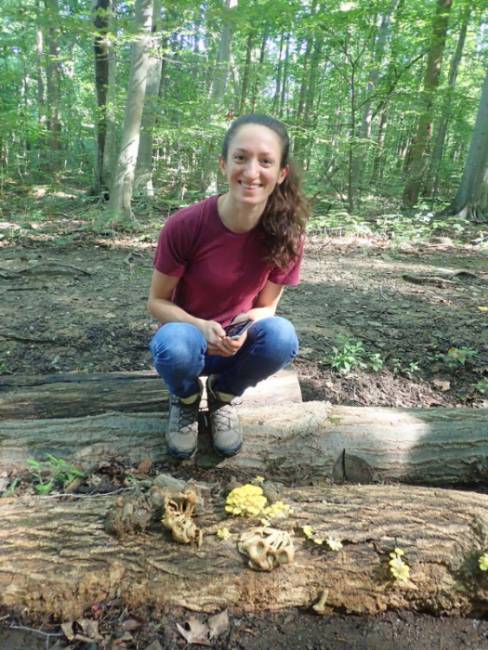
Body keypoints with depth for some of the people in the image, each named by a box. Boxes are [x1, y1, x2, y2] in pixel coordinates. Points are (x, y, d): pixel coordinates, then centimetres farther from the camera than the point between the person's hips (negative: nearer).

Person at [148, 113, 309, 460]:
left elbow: (266, 306, -4)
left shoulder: (287, 235, -16)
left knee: (281, 335, -30)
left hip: (240, 342, 2)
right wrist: (200, 327, -31)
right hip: (190, 335, -2)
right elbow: (157, 302, -12)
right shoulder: (184, 225, -24)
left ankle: (223, 395, 4)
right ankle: (186, 398, 4)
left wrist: (247, 326, -27)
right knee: (175, 344, -37)